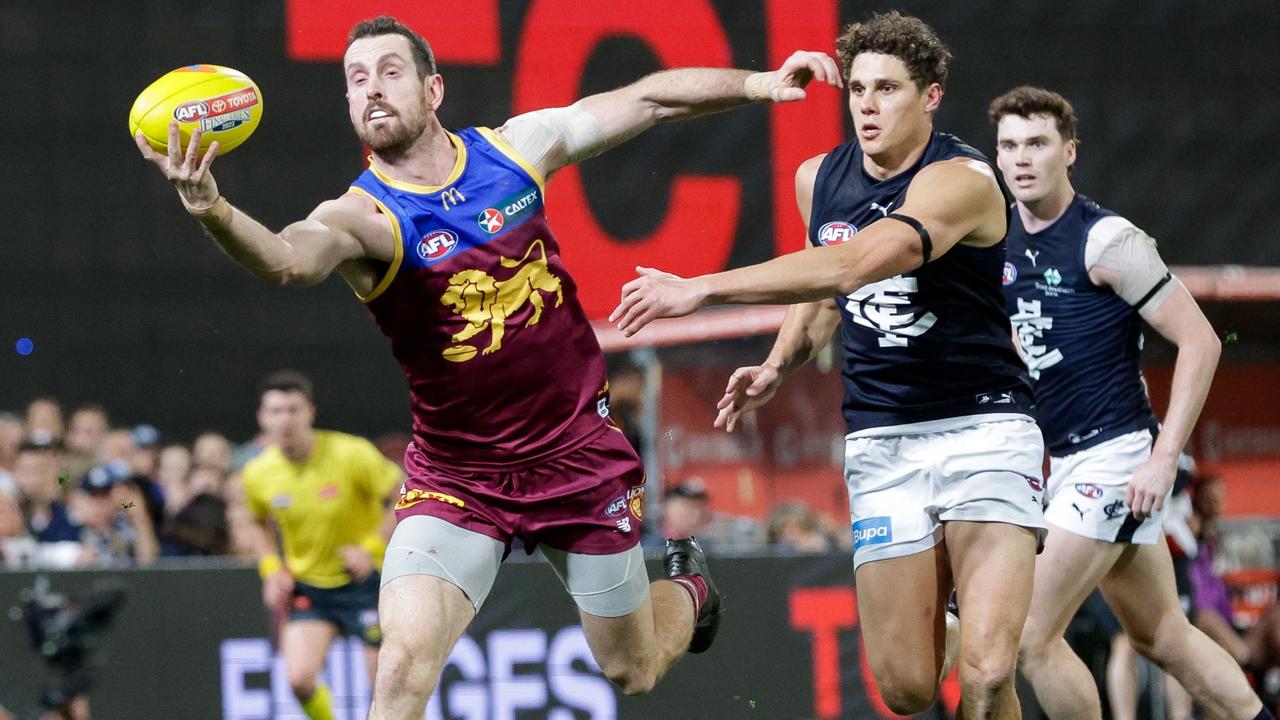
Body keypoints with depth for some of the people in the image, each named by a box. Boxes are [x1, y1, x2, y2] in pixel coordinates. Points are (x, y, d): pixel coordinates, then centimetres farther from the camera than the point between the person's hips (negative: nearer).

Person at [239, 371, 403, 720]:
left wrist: (374, 547, -20)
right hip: (307, 585, 3)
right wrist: (272, 569, -1)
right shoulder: (257, 475, -8)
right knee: (300, 678, -18)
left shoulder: (352, 454, -19)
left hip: (366, 581, -2)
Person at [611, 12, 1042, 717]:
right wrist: (777, 367, 6)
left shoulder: (961, 180, -17)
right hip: (881, 442, 5)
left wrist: (701, 288, -35)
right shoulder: (818, 178, 5)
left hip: (983, 427, -5)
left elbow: (852, 265, -33)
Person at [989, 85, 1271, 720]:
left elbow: (1200, 342, -15)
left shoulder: (1106, 240, -13)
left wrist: (1164, 458, -19)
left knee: (1030, 637, -11)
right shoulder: (1005, 239, 9)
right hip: (1065, 461, 8)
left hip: (1115, 455, -8)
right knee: (1162, 638, 13)